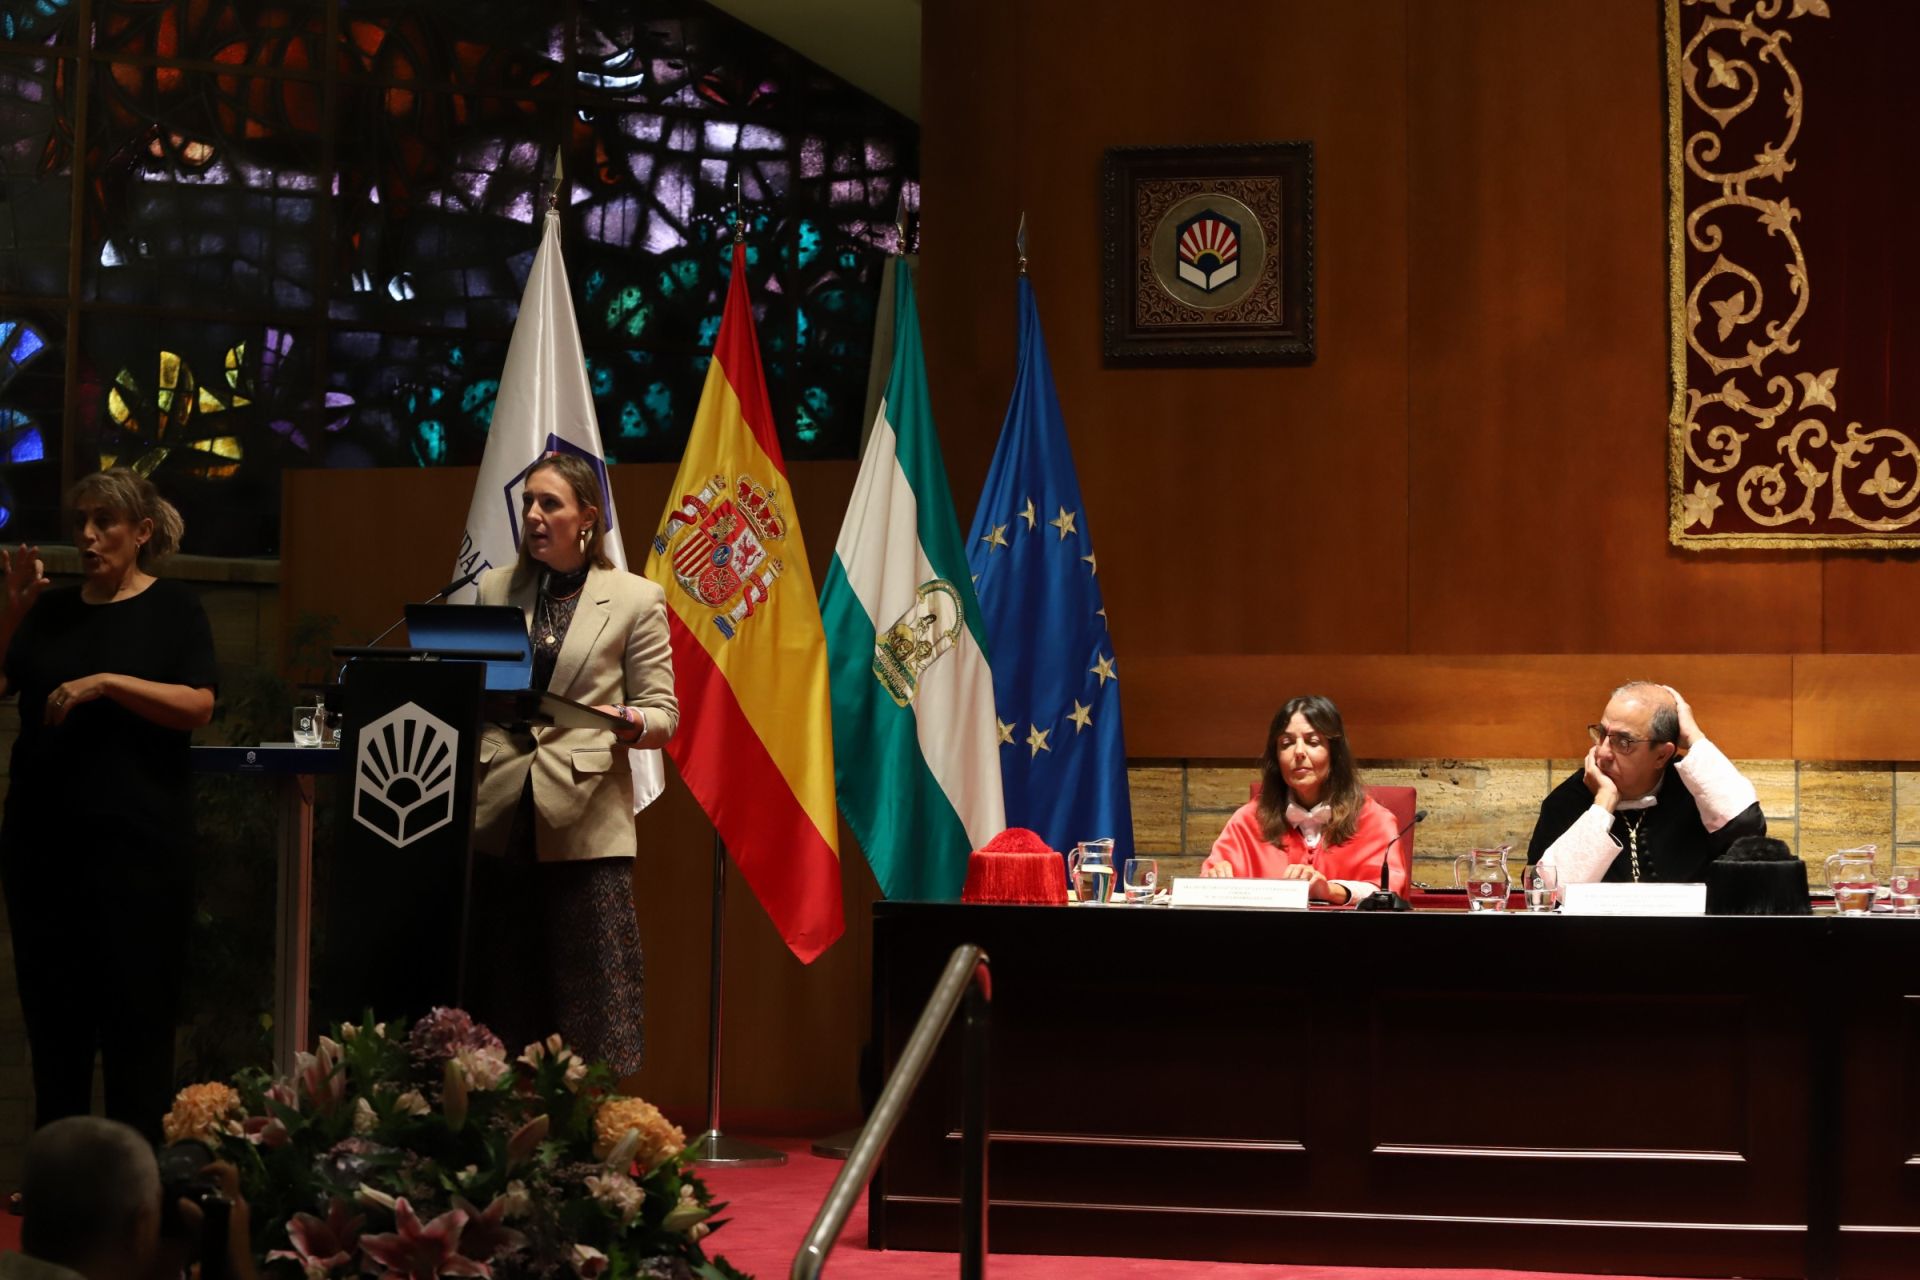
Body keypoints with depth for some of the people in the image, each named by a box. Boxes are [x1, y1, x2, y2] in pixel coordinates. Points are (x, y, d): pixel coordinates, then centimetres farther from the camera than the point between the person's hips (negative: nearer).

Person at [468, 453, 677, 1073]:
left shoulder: (635, 599, 4)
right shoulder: (494, 590, 14)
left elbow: (663, 714, 4)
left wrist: (625, 720, -18)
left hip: (586, 822, -3)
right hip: (501, 818, 3)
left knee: (590, 1000, -5)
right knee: (502, 999, 5)